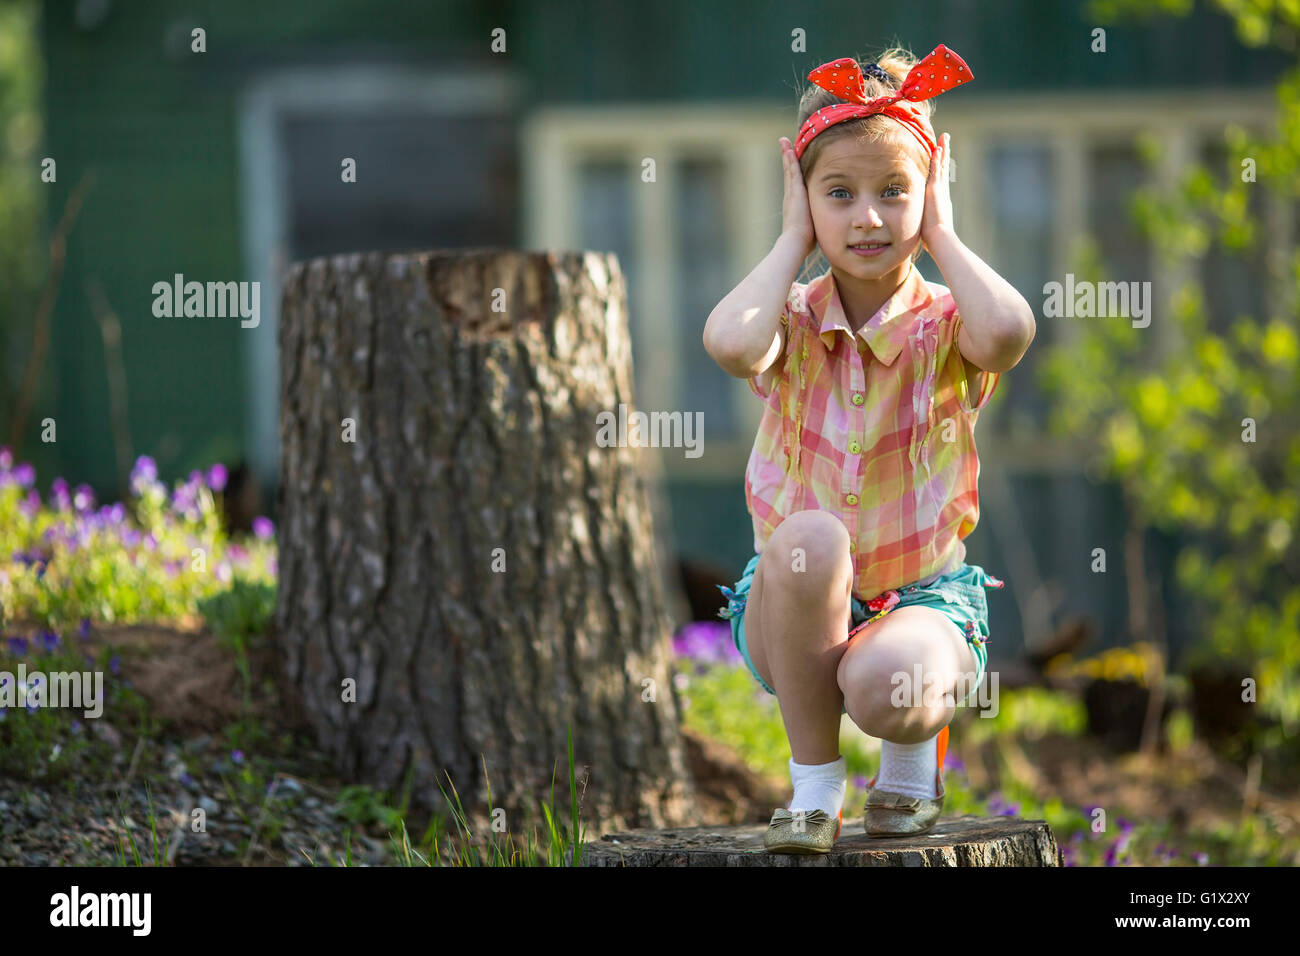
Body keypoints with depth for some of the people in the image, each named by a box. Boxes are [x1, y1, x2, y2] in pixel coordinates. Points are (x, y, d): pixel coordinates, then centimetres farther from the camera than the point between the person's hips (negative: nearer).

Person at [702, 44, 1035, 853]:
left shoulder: (943, 327, -6)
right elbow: (731, 343, -29)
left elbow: (1010, 330, -32)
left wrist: (940, 234, -15)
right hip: (796, 617, 2)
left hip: (920, 603, -1)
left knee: (884, 685, -37)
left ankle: (913, 753, 5)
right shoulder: (794, 323, -3)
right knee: (808, 537, -35)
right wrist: (795, 240, -13)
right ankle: (814, 780, -15)